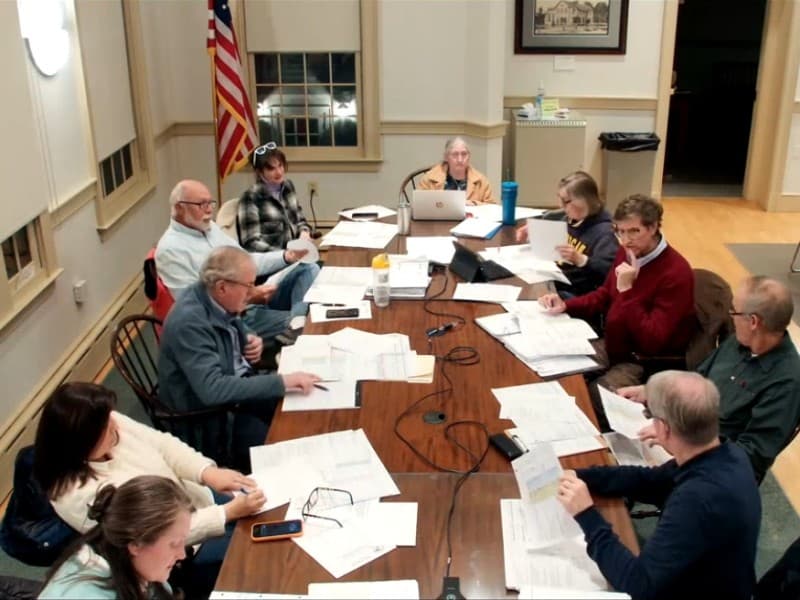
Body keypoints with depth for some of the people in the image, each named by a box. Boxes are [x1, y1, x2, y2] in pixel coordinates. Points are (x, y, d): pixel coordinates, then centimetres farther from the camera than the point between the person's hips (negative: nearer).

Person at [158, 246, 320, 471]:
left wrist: (250, 338, -6)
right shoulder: (189, 322, -30)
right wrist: (282, 382, -39)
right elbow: (212, 389, -38)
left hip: (236, 385, 8)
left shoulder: (216, 299, -6)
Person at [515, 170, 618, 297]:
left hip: (574, 294, -9)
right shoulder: (567, 219, 13)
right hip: (552, 281, 9)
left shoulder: (603, 232, -15)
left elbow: (610, 270, -28)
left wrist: (580, 259, -40)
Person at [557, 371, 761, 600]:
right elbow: (650, 481, 6)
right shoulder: (728, 454, -10)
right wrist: (580, 477, -1)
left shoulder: (700, 498, -37)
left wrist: (586, 516, -27)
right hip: (690, 577, 7)